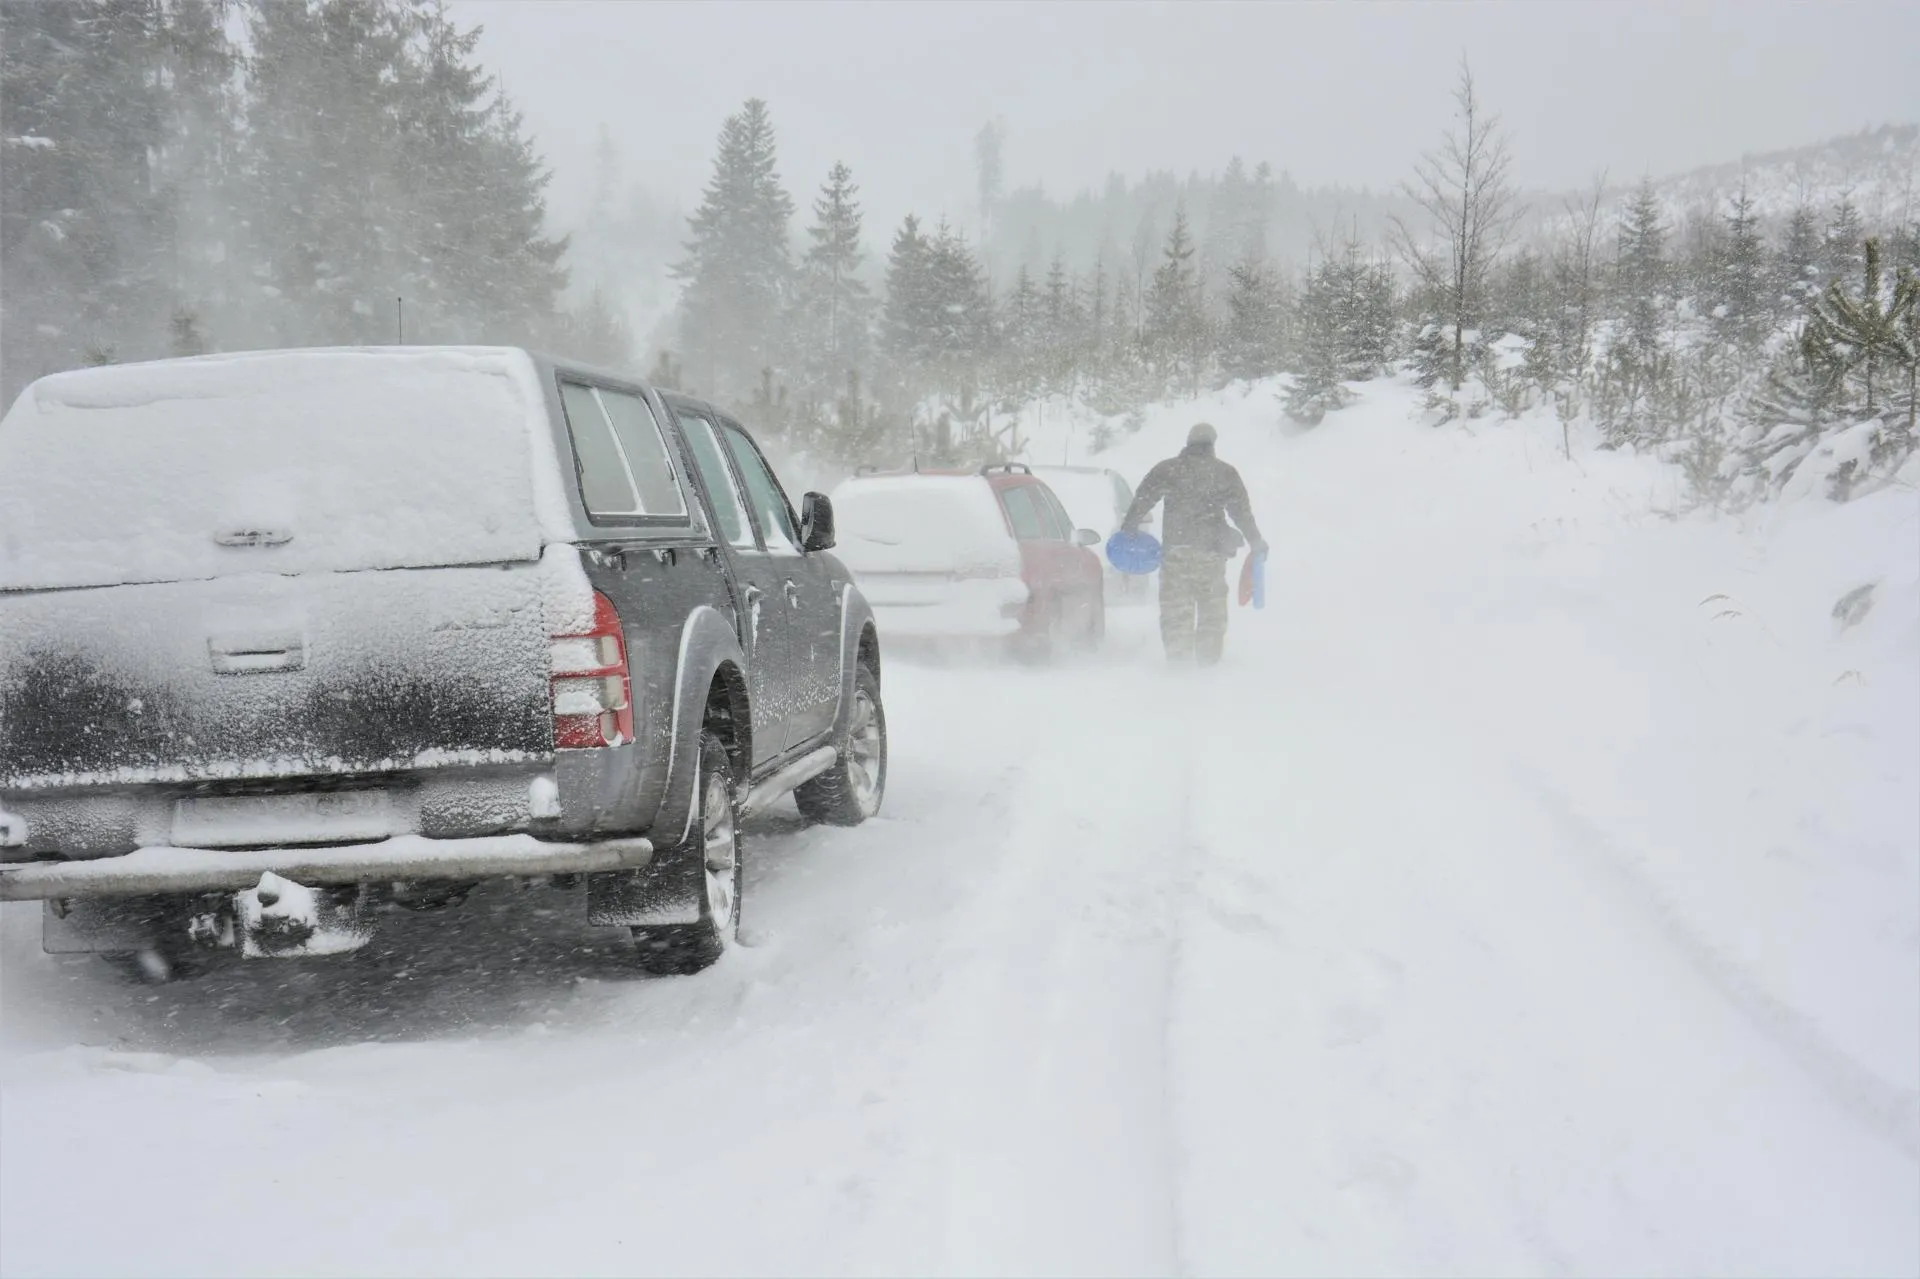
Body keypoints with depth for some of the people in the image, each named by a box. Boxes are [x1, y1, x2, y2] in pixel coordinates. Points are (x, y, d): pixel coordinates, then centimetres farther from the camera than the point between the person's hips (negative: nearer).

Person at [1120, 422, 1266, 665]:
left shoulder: (1166, 470, 3)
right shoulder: (1226, 473, 5)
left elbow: (1141, 500, 1)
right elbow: (1242, 511, 7)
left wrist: (1128, 529, 11)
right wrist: (1255, 541, 16)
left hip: (1175, 548, -1)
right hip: (1211, 549, 1)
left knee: (1175, 603, 3)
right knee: (1212, 604, 10)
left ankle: (1178, 655, -3)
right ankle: (1208, 655, 7)